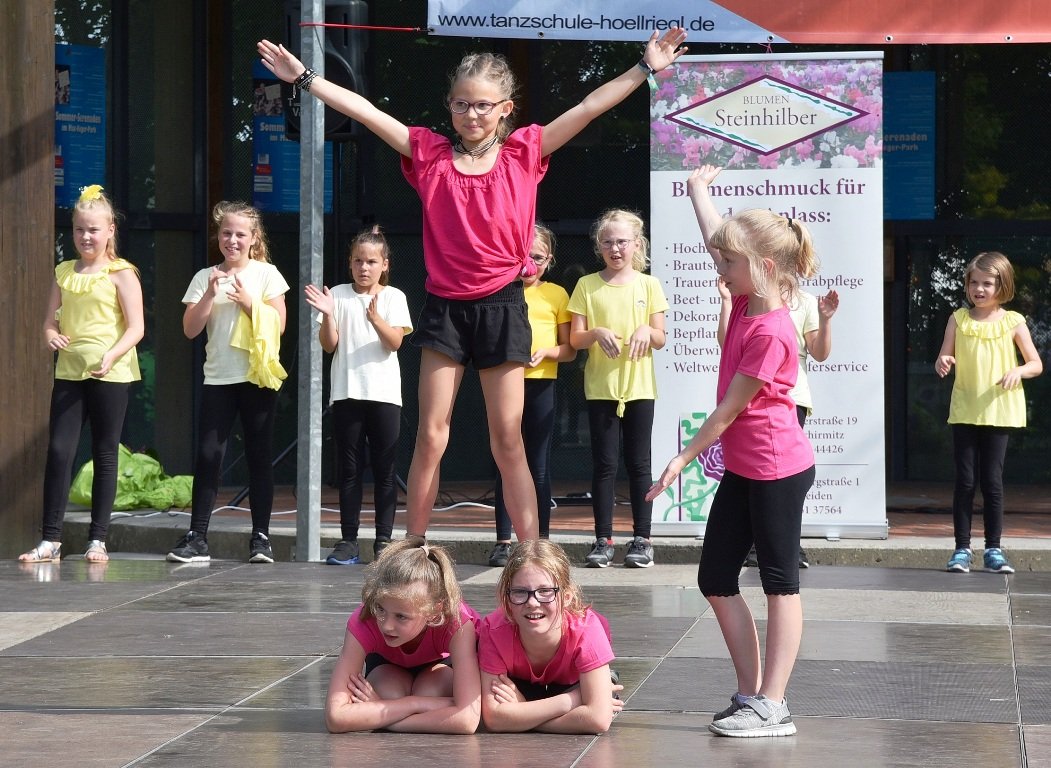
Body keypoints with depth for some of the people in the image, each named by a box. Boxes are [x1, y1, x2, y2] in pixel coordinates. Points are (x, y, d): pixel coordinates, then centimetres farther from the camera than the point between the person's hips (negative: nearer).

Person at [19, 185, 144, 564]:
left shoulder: (121, 274, -4)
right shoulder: (64, 272, 11)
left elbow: (136, 327, -9)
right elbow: (51, 319, 15)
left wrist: (111, 355, -24)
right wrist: (51, 334, -8)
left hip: (110, 375, -4)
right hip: (69, 372, 4)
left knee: (105, 455, 3)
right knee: (58, 451, -2)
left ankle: (98, 540, 9)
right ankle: (51, 539, 1)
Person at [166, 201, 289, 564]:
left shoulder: (266, 274, 4)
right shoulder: (205, 277, 8)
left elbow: (278, 325, -2)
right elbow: (190, 329, 1)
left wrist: (248, 301, -11)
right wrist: (210, 295, -10)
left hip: (257, 377, -1)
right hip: (218, 378, 2)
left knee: (259, 457, 2)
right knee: (208, 455, -4)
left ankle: (260, 536, 7)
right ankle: (197, 537, -3)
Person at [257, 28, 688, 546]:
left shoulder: (523, 153, 0)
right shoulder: (429, 154, 2)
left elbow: (589, 108, -3)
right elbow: (365, 112, 0)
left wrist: (645, 68, -7)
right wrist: (303, 77, -3)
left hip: (501, 306, -1)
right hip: (445, 307, 1)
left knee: (508, 441, 2)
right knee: (430, 437, 2)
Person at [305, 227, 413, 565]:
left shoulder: (393, 297, 5)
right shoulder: (339, 295, 7)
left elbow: (395, 342, -7)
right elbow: (329, 345, 3)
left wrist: (375, 318, -23)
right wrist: (328, 315, -13)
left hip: (383, 393, -1)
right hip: (346, 393, 1)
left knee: (384, 470, -1)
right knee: (350, 469, 3)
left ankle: (384, 540, 2)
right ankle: (348, 540, 4)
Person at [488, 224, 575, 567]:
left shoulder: (556, 294, 8)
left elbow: (569, 350, 7)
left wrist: (545, 352, -12)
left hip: (540, 384, 0)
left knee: (539, 465, 2)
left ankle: (541, 541, 7)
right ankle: (503, 541, 3)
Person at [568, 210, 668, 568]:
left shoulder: (648, 285, 5)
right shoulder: (587, 286, 4)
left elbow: (661, 339, 5)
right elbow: (575, 339, 2)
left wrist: (647, 331, -16)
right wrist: (597, 333, -18)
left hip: (639, 386, 0)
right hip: (600, 387, 0)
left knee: (638, 463, 3)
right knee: (604, 464, 0)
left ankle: (641, 538, 7)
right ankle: (603, 539, 4)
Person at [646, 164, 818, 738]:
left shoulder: (770, 333, -21)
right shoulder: (745, 302, 5)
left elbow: (729, 409, -17)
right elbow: (717, 239, 22)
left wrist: (682, 459, -10)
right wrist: (698, 189, 34)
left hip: (778, 469, -9)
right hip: (741, 469, 9)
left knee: (779, 583, -3)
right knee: (715, 580, 9)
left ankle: (771, 706, 0)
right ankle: (751, 695, 13)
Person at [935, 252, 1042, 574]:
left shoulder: (1012, 322, 1)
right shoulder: (959, 319, 4)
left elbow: (1037, 364, 1)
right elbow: (944, 360, 6)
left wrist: (1018, 370, -20)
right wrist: (942, 364, -17)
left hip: (999, 412, -1)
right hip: (964, 411, 1)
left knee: (992, 481, 1)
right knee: (965, 480, 0)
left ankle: (993, 549, 9)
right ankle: (962, 548, 5)